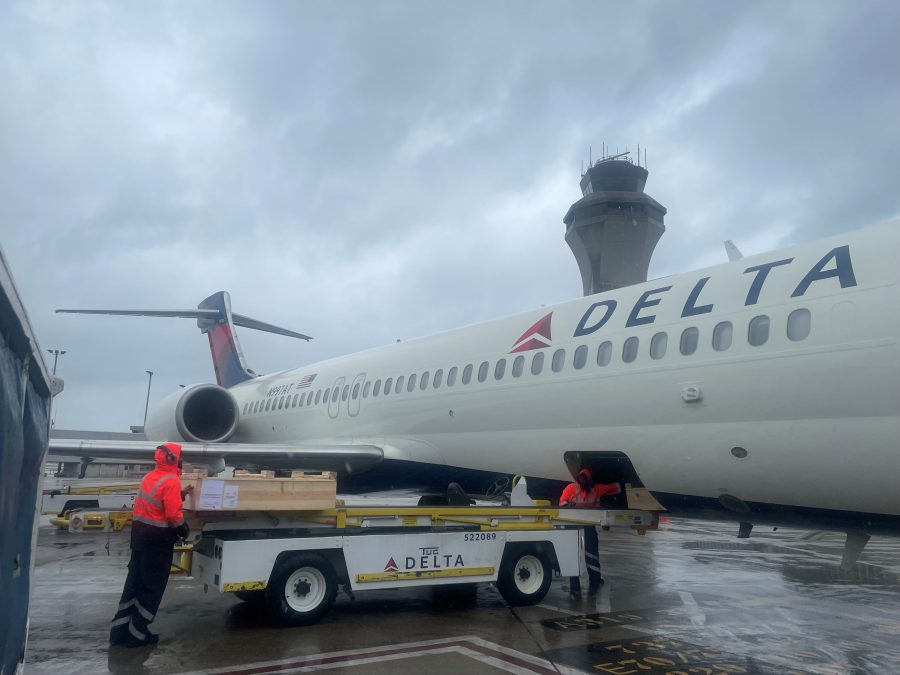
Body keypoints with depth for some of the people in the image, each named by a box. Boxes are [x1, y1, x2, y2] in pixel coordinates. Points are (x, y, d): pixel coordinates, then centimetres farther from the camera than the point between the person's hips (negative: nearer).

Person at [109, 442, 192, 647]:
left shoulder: (150, 476, 10)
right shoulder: (171, 481, -18)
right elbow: (173, 514, -21)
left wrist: (181, 495, 14)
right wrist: (183, 528, -5)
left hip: (140, 533, 9)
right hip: (158, 538, -9)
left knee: (134, 581, 15)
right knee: (152, 586, 2)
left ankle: (120, 630, 19)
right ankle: (137, 634, 7)